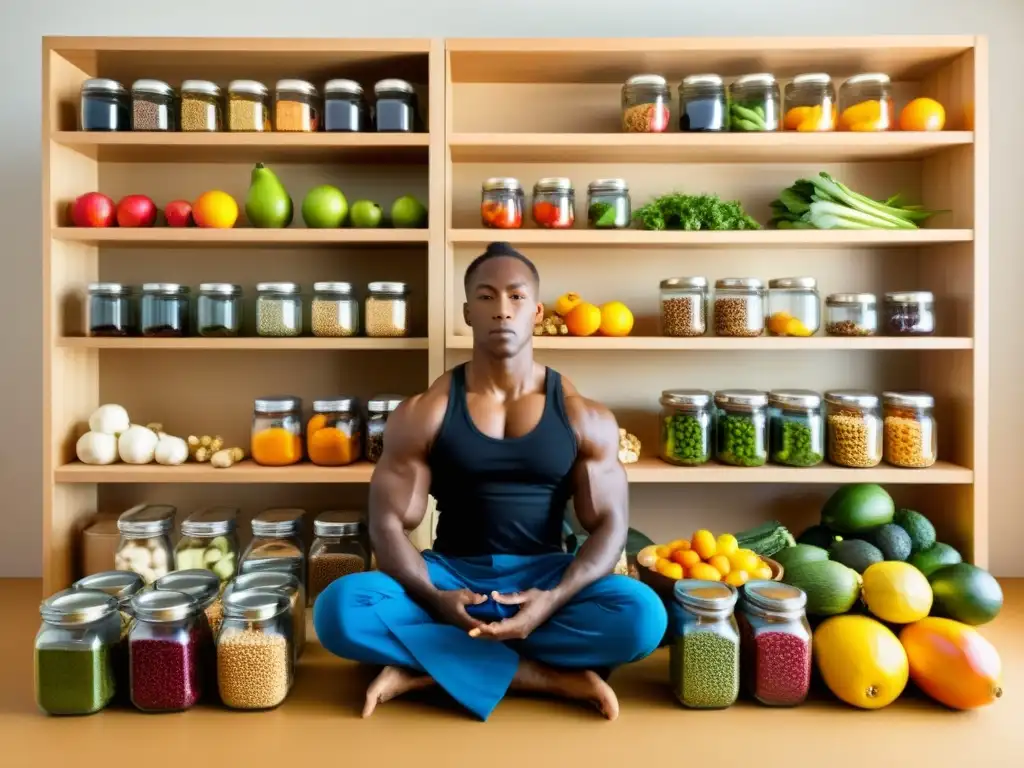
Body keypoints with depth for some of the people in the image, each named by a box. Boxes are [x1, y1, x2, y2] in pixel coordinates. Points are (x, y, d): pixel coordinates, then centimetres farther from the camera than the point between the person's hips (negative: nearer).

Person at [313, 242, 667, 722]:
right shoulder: (422, 414, -3)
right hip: (451, 574, 0)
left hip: (543, 577, 1)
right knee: (338, 609, -28)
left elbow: (609, 525, -3)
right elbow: (388, 524, -4)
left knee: (644, 615, -30)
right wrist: (435, 600, -23)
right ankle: (551, 675, -23)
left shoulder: (584, 416, -1)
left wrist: (554, 599, -22)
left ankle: (426, 665, -20)